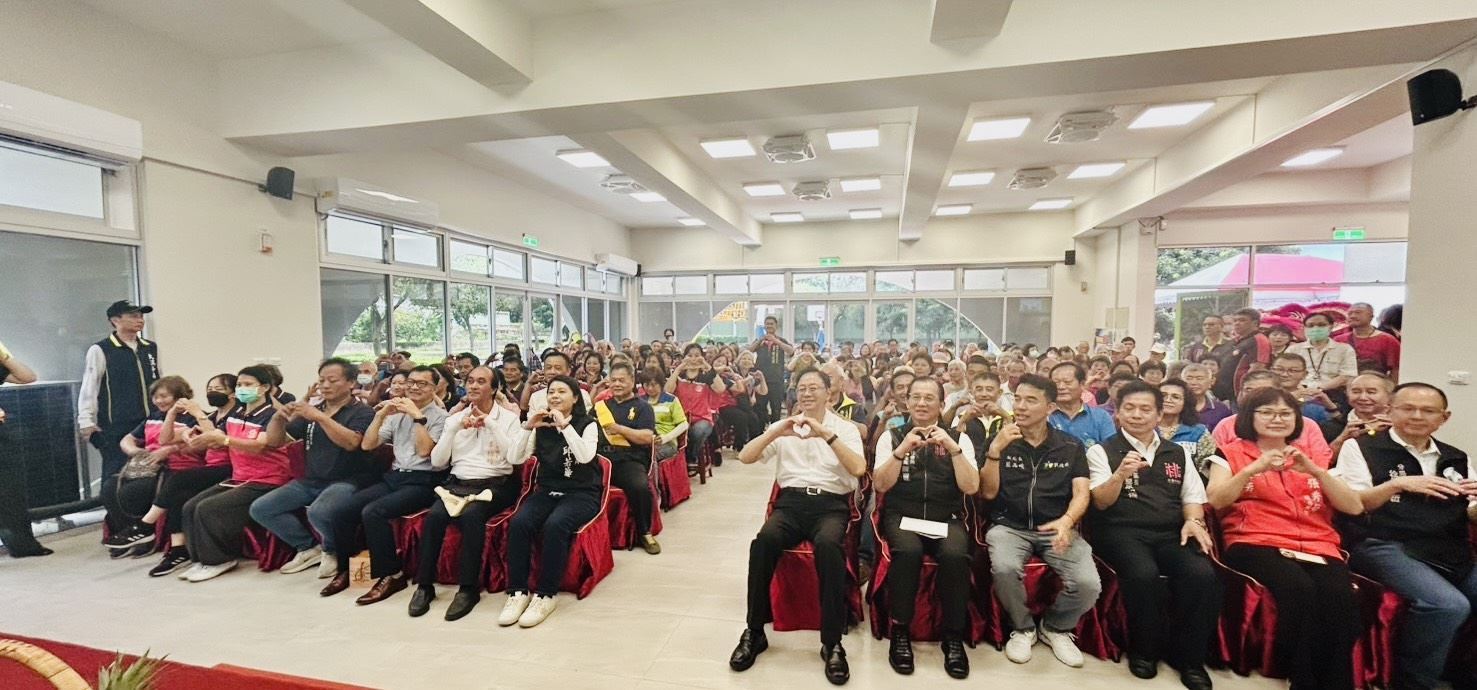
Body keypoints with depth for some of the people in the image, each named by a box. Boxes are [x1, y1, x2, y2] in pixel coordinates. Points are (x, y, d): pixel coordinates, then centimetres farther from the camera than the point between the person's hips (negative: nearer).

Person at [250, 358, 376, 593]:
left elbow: (351, 442, -23)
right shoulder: (310, 411, 16)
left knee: (318, 512, -34)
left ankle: (332, 552, -1)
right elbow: (275, 441, 13)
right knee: (260, 509, -7)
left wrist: (320, 417, -29)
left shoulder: (362, 412, -4)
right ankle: (309, 547, 8)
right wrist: (278, 418, -7)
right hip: (311, 481, 7)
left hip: (347, 481, -7)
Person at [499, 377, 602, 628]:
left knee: (554, 525, -33)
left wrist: (565, 425, -24)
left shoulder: (587, 424, -2)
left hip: (581, 494, -4)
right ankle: (518, 591, -16)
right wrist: (528, 427, -13)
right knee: (518, 523, -26)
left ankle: (545, 594, -20)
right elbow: (514, 459, 0)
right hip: (546, 492, 4)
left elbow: (585, 456, -20)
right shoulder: (542, 427, 9)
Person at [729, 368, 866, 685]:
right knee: (764, 540, -30)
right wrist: (776, 433, -12)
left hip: (831, 503, -1)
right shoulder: (783, 426, 14)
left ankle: (832, 643, -20)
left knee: (828, 544, -35)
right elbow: (745, 457, 3)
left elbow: (859, 469, -9)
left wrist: (826, 434, -18)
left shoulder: (845, 428, 9)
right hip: (792, 500, 2)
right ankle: (754, 632, -13)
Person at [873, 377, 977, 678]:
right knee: (908, 551, -33)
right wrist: (903, 449, -14)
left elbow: (971, 487, -2)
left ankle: (953, 637, -11)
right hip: (902, 516, -1)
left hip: (946, 519, 1)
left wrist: (952, 448, -13)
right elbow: (882, 485, -2)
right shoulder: (892, 436, 8)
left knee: (956, 555, -31)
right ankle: (900, 632, -13)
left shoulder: (958, 438, 9)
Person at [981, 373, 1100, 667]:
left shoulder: (1071, 446, 8)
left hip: (1057, 528, 2)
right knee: (1004, 568, -32)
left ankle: (1056, 627, 11)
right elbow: (988, 492, -1)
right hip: (1009, 526, -1)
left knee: (1088, 584, -24)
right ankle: (1022, 628, 1)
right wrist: (995, 451, -16)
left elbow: (1081, 493, 0)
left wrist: (1067, 521, -22)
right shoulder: (1000, 441, 4)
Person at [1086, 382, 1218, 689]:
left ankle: (1189, 656, -5)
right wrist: (1121, 474, -22)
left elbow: (1192, 496, 19)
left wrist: (1193, 520, -4)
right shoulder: (1102, 451, 5)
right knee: (1144, 574, -33)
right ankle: (1144, 650, -8)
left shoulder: (1179, 453, 19)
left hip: (1171, 533, 4)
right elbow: (1101, 502, -3)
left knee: (1203, 575, -26)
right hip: (1122, 532, -4)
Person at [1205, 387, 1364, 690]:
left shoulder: (1315, 458, 22)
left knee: (1340, 596, -30)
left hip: (1318, 547, 3)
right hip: (1255, 545, -3)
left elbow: (1355, 507, 11)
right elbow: (1216, 500, -3)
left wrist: (1315, 471, -4)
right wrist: (1254, 468, -15)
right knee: (1300, 589, -34)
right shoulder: (1231, 452, 11)